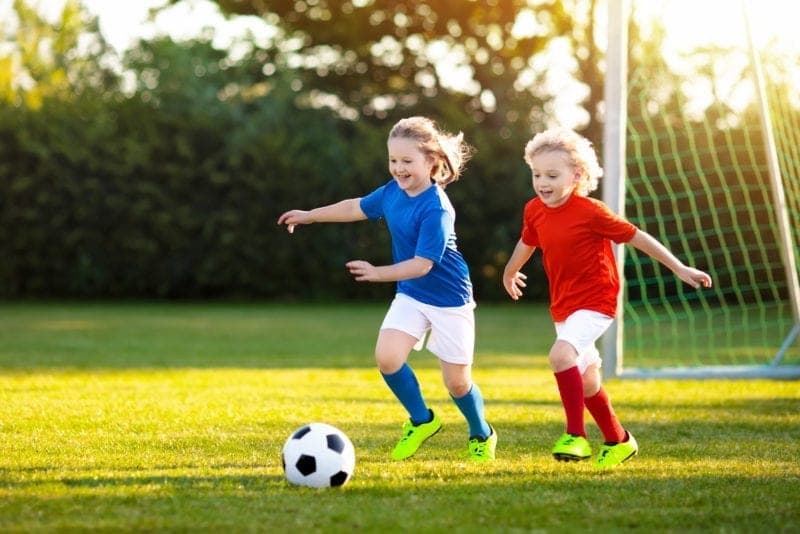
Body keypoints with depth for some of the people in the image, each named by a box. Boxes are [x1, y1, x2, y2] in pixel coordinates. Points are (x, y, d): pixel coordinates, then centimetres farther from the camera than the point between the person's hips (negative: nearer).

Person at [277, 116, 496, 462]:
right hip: (410, 295, 6)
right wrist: (309, 216, 20)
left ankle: (481, 435, 31)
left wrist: (378, 273, -37)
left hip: (448, 300, -6)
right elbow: (358, 207, 15)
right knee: (387, 356, -15)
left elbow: (422, 264, -29)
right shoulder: (394, 191, -4)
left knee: (457, 382, 2)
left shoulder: (436, 209, -26)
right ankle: (421, 421, 10)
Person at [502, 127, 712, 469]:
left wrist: (679, 269, -9)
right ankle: (618, 441, 35)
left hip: (595, 302, -7)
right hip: (562, 306, 7)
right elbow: (527, 242, 21)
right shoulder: (534, 210, -1)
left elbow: (637, 237, -11)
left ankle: (575, 436, -23)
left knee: (561, 354, -30)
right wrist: (510, 273, 39)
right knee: (586, 380, 16)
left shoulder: (590, 212, -19)